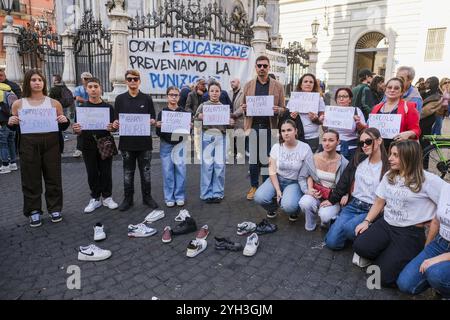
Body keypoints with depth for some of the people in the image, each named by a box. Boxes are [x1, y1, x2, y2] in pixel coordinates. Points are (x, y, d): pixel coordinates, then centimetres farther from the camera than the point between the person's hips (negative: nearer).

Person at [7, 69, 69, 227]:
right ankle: (34, 211, 19)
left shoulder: (54, 103, 4)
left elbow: (62, 127, 10)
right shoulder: (18, 104, 5)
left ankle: (55, 209, 21)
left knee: (53, 177, 7)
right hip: (28, 146, 0)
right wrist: (11, 124, -10)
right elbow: (15, 128, 11)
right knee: (31, 179, 6)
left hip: (51, 144, 0)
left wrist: (65, 122, -11)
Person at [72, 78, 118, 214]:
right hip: (88, 145, 1)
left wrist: (111, 128, -19)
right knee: (92, 173, 9)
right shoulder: (82, 108, 4)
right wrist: (76, 130, -19)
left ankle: (107, 197, 22)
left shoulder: (108, 107, 2)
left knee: (106, 172, 7)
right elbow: (79, 131, 3)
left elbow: (114, 127, 3)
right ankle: (95, 198, 22)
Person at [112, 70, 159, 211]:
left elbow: (153, 119, 5)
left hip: (144, 141, 0)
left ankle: (147, 197, 22)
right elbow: (116, 120, 7)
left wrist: (152, 121, -16)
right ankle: (128, 198, 22)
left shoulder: (147, 98, 5)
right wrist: (115, 124, -15)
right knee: (128, 172, 9)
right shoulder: (120, 99, 5)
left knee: (146, 171, 8)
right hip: (127, 141, 1)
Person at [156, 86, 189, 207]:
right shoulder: (162, 112, 1)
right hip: (166, 145, 0)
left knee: (181, 170, 1)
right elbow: (158, 133, 0)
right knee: (167, 171, 3)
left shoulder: (183, 112, 3)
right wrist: (158, 127, -19)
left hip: (180, 144, 0)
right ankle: (169, 198, 14)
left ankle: (180, 197, 14)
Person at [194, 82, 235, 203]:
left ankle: (218, 193, 11)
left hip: (220, 136, 1)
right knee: (207, 165, 0)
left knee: (220, 165, 0)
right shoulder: (203, 105, 9)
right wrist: (201, 116, -20)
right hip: (207, 135, -1)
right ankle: (207, 194, 9)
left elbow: (228, 124, 13)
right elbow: (196, 117, 0)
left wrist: (231, 123, -8)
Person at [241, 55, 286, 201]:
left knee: (267, 158, 4)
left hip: (269, 127, -1)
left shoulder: (278, 86, 6)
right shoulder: (248, 85, 10)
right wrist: (244, 108, -8)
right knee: (253, 158, 7)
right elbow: (244, 106, 15)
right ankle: (254, 186, 21)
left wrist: (278, 110, -16)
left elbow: (283, 108, 6)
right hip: (253, 126, 2)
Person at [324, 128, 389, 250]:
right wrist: (332, 200, 12)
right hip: (352, 205, 3)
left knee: (348, 227, -32)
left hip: (371, 210, -3)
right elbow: (344, 181, 12)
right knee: (332, 242, -10)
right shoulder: (358, 159, 5)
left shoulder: (388, 166, -8)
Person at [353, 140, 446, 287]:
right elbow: (379, 202, 13)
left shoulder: (428, 180, -12)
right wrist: (366, 221, 2)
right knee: (360, 247, -21)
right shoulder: (388, 176, 9)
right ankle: (388, 255, 9)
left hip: (410, 233, -5)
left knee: (384, 276, -16)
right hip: (385, 224, 6)